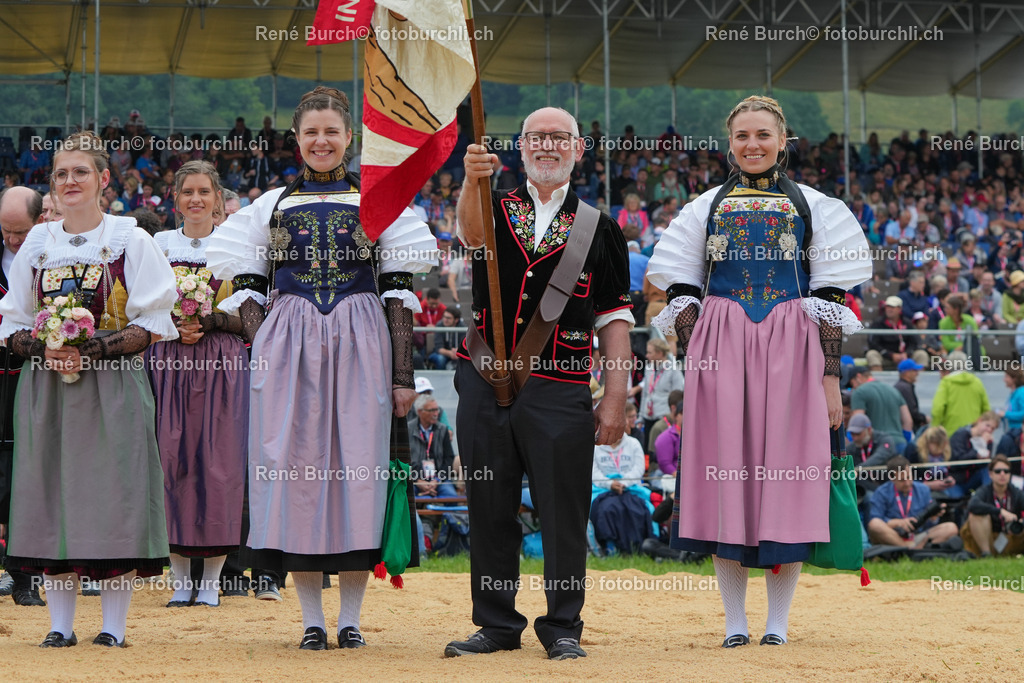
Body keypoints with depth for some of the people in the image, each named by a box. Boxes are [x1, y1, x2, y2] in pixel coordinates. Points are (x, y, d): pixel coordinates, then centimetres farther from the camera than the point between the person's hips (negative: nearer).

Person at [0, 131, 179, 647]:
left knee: (114, 496, -6)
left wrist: (91, 350, -17)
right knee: (53, 493, 1)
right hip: (47, 388, 3)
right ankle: (61, 623, 9)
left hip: (112, 389, -3)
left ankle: (114, 625, 0)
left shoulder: (132, 242, 1)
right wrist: (43, 350, -9)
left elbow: (152, 326, -4)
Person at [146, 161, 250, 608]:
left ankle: (211, 579, 0)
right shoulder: (158, 245, 12)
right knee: (172, 460, -4)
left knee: (218, 463, -5)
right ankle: (180, 579, 2)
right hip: (168, 363, 1)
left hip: (222, 364, -1)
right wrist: (173, 326, -8)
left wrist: (208, 321, -12)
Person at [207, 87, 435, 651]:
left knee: (358, 463, -4)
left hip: (360, 341, 0)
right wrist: (262, 348, -7)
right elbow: (247, 290, 9)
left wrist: (402, 373, -1)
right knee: (295, 463, -3)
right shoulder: (271, 205, 12)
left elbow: (399, 292, 6)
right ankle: (311, 619, 6)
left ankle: (350, 618, 5)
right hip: (288, 342, 1)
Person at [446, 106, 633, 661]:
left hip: (560, 389, -1)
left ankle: (562, 626, 11)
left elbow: (614, 319, 6)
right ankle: (496, 624, 16)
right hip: (483, 382, 1)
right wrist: (473, 180, -37)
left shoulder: (599, 228, 10)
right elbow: (471, 231, -15)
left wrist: (615, 398, -3)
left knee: (563, 511, 0)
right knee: (489, 508, 6)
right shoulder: (495, 208, 11)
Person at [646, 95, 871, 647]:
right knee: (726, 473, -2)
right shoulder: (705, 209, 12)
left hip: (791, 351, -1)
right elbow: (682, 294, 9)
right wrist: (693, 362, -4)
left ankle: (778, 622, 5)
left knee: (786, 470, -3)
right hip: (721, 350, 1)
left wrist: (830, 375, -4)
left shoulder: (814, 207, 9)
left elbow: (830, 299, 4)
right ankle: (735, 620, 5)